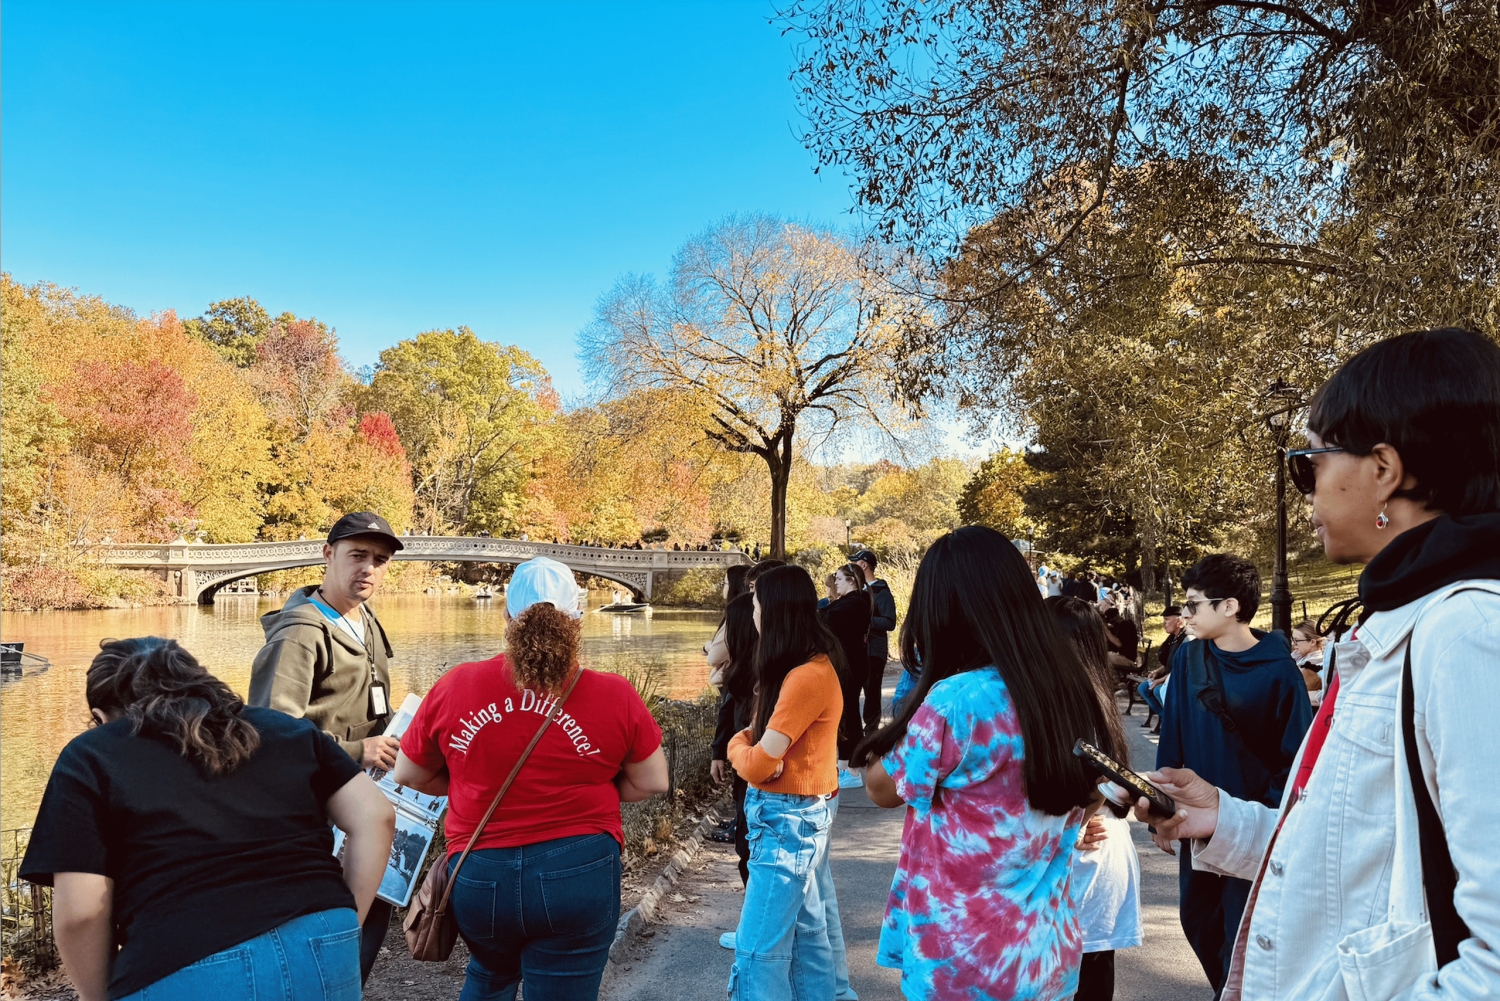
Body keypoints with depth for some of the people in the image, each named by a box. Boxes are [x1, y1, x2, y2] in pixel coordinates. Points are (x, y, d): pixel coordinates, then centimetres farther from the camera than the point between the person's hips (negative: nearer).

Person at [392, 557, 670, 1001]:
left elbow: (407, 775, 6)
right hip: (577, 874, -2)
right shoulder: (614, 696, -10)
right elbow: (651, 783, 1)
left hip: (478, 876, 2)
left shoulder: (455, 686, -7)